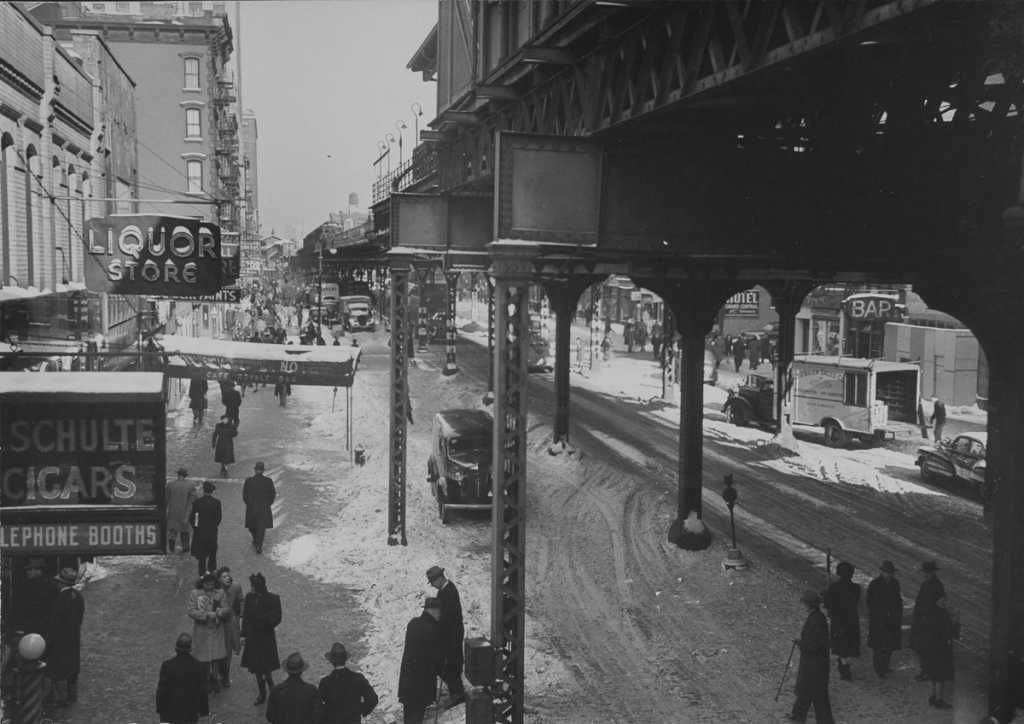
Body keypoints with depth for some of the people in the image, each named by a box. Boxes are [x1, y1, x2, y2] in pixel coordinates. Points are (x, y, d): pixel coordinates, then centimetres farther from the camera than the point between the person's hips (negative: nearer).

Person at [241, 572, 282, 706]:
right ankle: (262, 694, 24)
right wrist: (244, 635, 4)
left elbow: (276, 619, -10)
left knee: (266, 668, -3)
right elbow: (245, 617, 5)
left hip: (266, 637, -4)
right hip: (252, 636, 4)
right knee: (256, 667, 11)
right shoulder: (249, 597, -1)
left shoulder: (273, 599, -13)